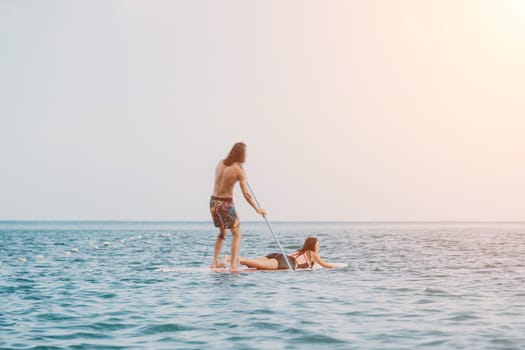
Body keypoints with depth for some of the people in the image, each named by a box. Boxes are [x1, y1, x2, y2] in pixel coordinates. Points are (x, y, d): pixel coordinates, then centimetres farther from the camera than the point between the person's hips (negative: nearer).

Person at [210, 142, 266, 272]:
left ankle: (215, 262, 21)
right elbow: (246, 195, -12)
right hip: (226, 203, -6)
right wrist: (258, 209, -2)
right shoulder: (239, 170, -12)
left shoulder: (221, 163, 4)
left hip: (213, 201, 6)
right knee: (237, 234, 5)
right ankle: (233, 265, -5)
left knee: (222, 232, 24)